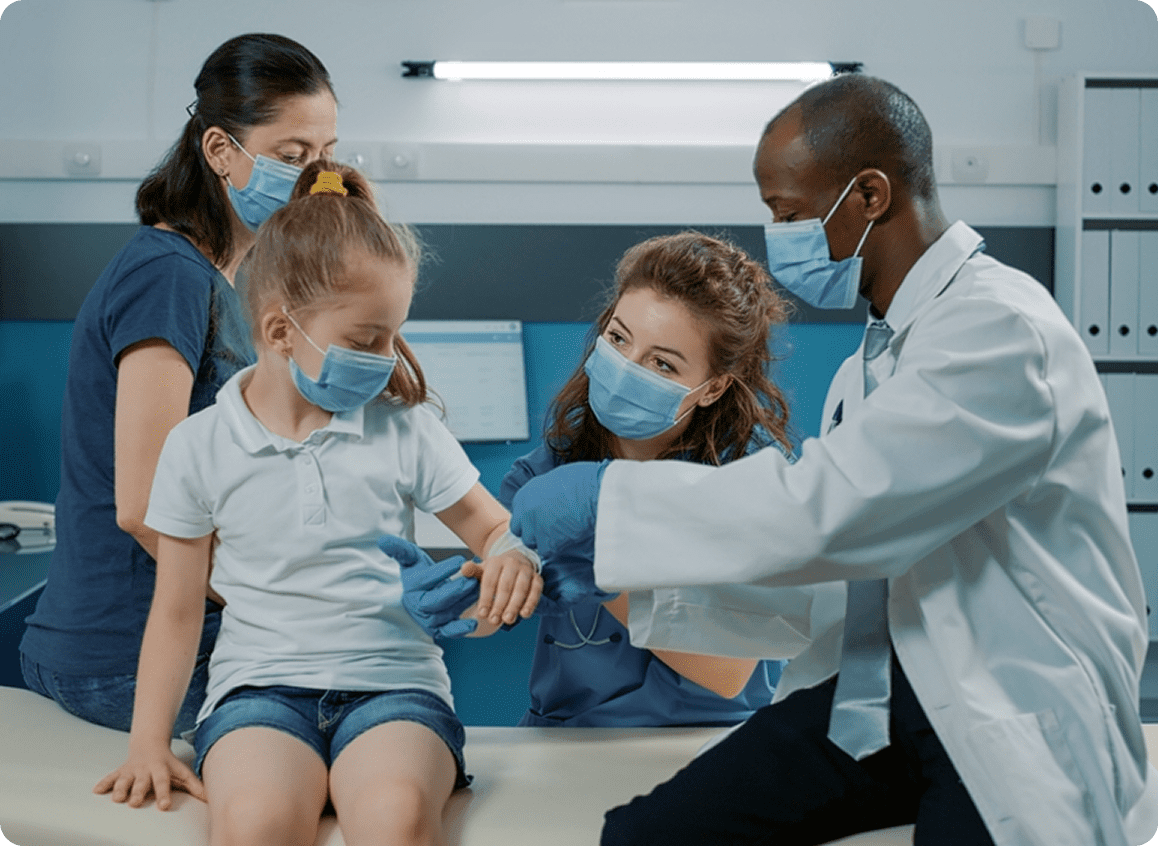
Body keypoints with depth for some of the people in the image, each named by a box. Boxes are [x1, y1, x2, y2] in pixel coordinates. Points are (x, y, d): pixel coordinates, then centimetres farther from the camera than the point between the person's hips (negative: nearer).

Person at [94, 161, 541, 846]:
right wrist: (149, 741, 2)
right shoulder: (198, 447, 6)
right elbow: (177, 612, 11)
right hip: (260, 683, 0)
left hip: (393, 679, 1)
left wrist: (513, 558, -13)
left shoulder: (405, 429, 6)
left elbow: (495, 527, 13)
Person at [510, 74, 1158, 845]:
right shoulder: (871, 365, 12)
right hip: (873, 692, 7)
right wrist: (627, 577, 8)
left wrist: (608, 497, -16)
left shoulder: (1003, 330, -17)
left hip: (1021, 727, -7)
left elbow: (824, 508, -25)